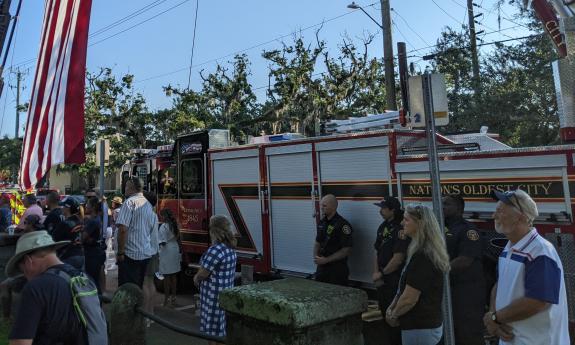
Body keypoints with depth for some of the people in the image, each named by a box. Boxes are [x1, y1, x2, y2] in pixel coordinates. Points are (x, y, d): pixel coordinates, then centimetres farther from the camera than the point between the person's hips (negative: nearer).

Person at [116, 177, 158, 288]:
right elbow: (153, 230, 18)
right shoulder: (149, 205, 11)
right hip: (146, 254, 7)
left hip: (130, 254, -7)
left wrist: (120, 252, -13)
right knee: (138, 288, 16)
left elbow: (123, 229, -19)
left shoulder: (130, 202, -11)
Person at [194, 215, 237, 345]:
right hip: (227, 292, 9)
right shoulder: (230, 249, 7)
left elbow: (203, 274, -18)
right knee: (223, 328, 19)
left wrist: (196, 277, 4)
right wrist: (198, 276, 9)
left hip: (214, 295, -9)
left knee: (213, 331, 4)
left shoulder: (215, 250, -23)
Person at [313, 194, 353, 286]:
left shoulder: (342, 224, -14)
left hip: (337, 270, -6)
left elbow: (347, 250, -16)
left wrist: (326, 260, -16)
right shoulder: (322, 223, 9)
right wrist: (316, 256, -2)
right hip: (321, 267, 7)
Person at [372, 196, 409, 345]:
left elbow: (398, 258, -22)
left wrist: (381, 274, -10)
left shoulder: (400, 229, -19)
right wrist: (376, 272, -1)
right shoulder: (383, 226, 7)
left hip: (395, 280, -8)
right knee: (384, 312, 19)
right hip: (383, 280, 8)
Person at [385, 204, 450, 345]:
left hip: (420, 328, -9)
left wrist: (393, 316, -8)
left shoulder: (421, 257, -25)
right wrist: (391, 307, 6)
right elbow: (405, 287, 14)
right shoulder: (426, 252, 8)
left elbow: (409, 298, -23)